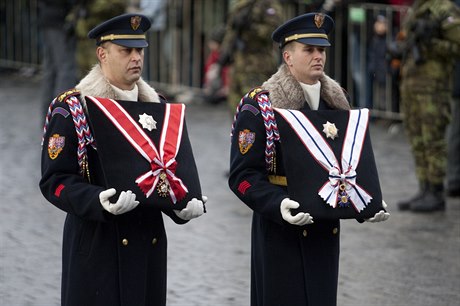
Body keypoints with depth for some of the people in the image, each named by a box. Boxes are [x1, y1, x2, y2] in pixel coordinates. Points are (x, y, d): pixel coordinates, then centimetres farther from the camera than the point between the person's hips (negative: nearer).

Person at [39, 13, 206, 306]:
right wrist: (99, 202, -27)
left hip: (150, 241, 5)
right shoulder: (71, 109, -5)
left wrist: (184, 205, -5)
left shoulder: (157, 106, 12)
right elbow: (55, 180, -10)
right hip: (98, 246, -5)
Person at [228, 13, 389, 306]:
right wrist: (278, 204, -29)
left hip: (326, 228, 5)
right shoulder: (259, 106, -8)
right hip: (282, 231, -5)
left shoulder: (337, 102, 9)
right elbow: (243, 175, -13)